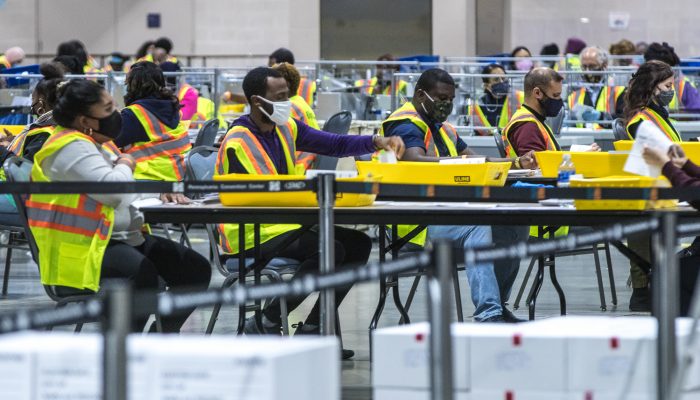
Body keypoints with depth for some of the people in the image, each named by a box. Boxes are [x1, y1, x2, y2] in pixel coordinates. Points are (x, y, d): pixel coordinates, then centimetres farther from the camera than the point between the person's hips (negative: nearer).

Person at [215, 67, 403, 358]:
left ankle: (311, 329, 1)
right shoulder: (238, 143, -17)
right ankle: (264, 325, -17)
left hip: (284, 223, 9)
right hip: (249, 234, -9)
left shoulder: (286, 128, 8)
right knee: (331, 250, -26)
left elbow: (335, 144, 6)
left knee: (358, 244, -1)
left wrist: (376, 142, -10)